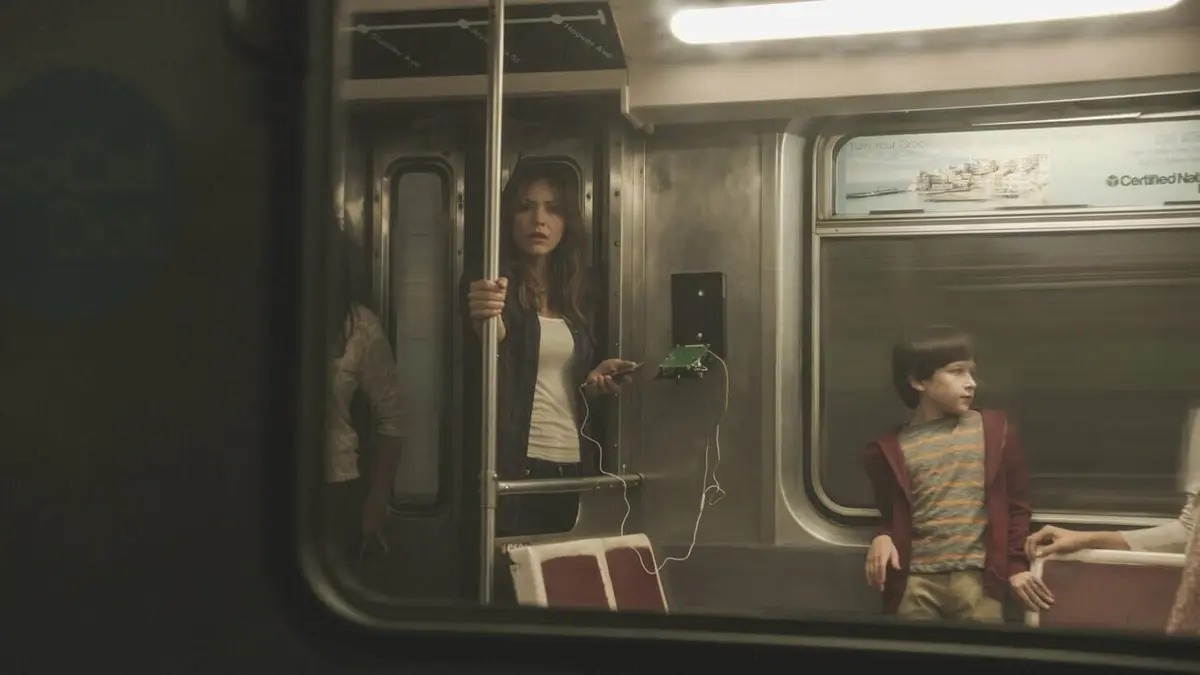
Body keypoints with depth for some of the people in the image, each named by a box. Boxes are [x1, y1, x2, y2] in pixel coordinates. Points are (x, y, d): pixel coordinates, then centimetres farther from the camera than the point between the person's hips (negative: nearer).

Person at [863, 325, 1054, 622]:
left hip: (978, 578, 0)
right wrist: (882, 538, -8)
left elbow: (1016, 505, 9)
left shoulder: (994, 431, 5)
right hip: (915, 582, 0)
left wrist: (1016, 565, 2)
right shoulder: (893, 448, 4)